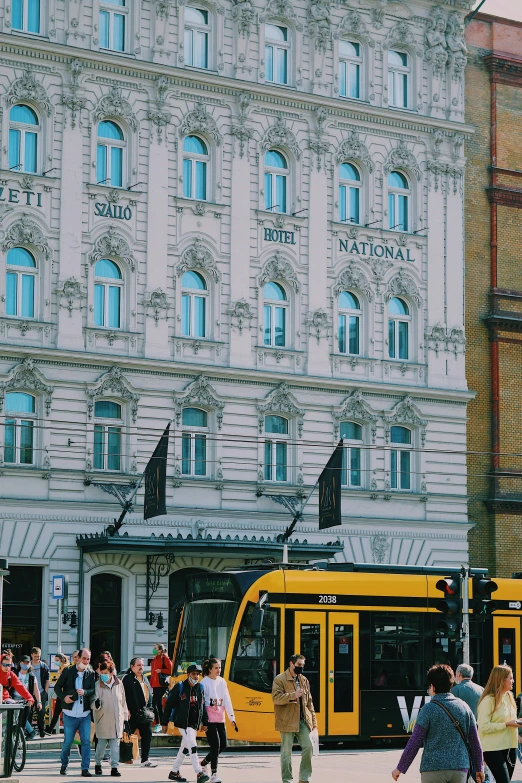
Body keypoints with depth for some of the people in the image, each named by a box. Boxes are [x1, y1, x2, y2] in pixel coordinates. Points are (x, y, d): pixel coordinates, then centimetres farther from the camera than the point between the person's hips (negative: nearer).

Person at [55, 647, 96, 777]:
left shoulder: (91, 673, 4)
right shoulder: (68, 671, 0)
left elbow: (94, 690, -2)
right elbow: (57, 687, 4)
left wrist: (85, 692, -22)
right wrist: (63, 697, -13)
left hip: (85, 714, 1)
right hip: (70, 713, -1)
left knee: (86, 741, -4)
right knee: (68, 741, 5)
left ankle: (85, 769, 0)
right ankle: (64, 764, 27)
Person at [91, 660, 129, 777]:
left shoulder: (119, 684, 2)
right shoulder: (97, 685, -6)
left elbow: (123, 701, 12)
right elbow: (93, 701, -7)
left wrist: (125, 715, 16)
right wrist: (96, 704, -30)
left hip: (116, 719, 2)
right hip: (102, 719, -2)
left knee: (115, 744, 0)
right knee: (101, 743, 6)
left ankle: (114, 767, 4)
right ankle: (98, 764, 27)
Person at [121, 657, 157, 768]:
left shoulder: (145, 679, 19)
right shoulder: (127, 679, -8)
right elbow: (123, 695, -14)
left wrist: (150, 708, 17)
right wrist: (126, 710, -19)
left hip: (145, 712, 8)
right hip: (133, 713, -8)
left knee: (147, 735, 6)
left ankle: (145, 759, 11)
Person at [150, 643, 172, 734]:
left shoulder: (165, 658, -7)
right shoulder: (154, 659, 17)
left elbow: (171, 670, -12)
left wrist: (161, 670, -17)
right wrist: (151, 684, 17)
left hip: (161, 685, -8)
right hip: (155, 685, 8)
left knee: (154, 703, -15)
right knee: (159, 705, 11)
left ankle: (158, 724, -11)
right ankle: (162, 724, 17)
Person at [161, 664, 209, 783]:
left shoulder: (200, 689, 10)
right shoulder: (179, 687, -7)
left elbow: (203, 707, 16)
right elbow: (169, 705, -5)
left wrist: (205, 723, 12)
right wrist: (165, 723, -6)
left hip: (194, 724, 7)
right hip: (183, 723, -7)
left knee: (184, 748, 14)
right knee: (193, 747, -15)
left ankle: (174, 772, 25)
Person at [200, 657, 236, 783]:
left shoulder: (222, 682, 9)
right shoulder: (205, 682, -9)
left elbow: (227, 700, 9)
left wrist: (232, 717, 5)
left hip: (220, 718, 7)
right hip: (209, 719, -7)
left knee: (223, 745, 8)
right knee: (215, 745, -10)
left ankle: (203, 763, 28)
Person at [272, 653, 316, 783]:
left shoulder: (304, 680, 14)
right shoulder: (280, 679, -6)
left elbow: (309, 701, 18)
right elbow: (276, 698, -16)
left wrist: (313, 719, 14)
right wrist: (293, 695, -25)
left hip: (302, 721, 5)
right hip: (287, 721, -5)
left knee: (308, 747, -1)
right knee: (286, 751, 0)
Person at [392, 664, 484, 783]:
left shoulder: (428, 709, -7)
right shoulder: (464, 707, 6)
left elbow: (414, 743, -7)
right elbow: (475, 742, 9)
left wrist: (400, 768, 0)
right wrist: (479, 768, 19)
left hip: (433, 770, -4)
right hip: (460, 768, 4)